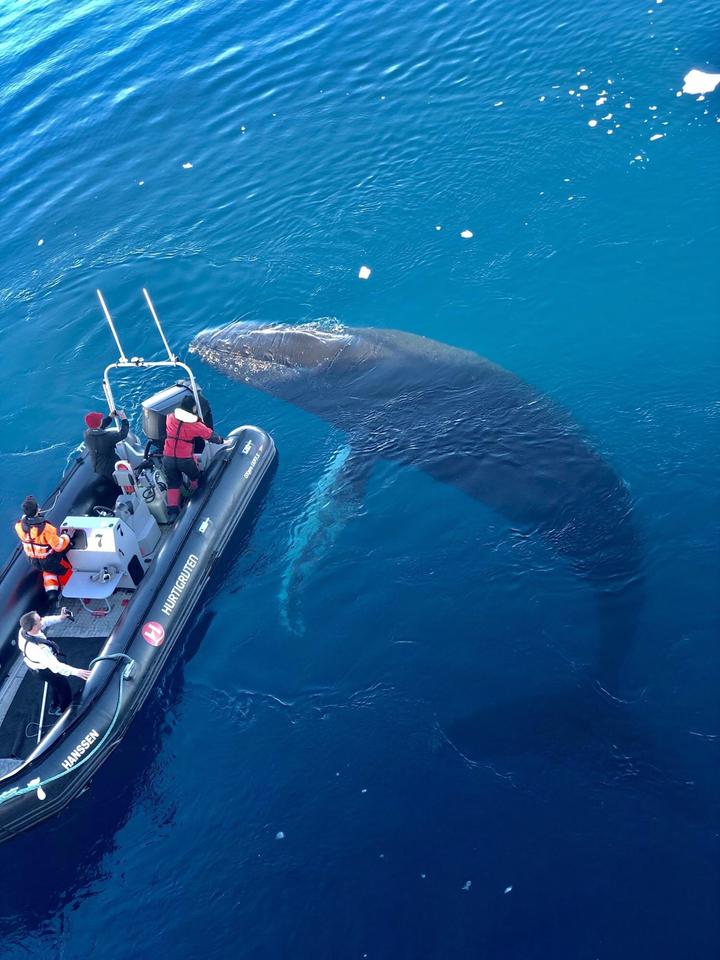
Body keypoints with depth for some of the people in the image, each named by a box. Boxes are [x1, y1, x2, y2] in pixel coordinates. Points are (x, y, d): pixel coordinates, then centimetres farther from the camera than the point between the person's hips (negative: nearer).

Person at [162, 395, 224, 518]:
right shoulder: (195, 425, -9)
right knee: (195, 476, 26)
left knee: (173, 484, 15)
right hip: (185, 460, -3)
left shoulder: (170, 417, 0)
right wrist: (221, 441, 22)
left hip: (168, 458, 3)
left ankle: (172, 511, 8)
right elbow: (211, 435, 2)